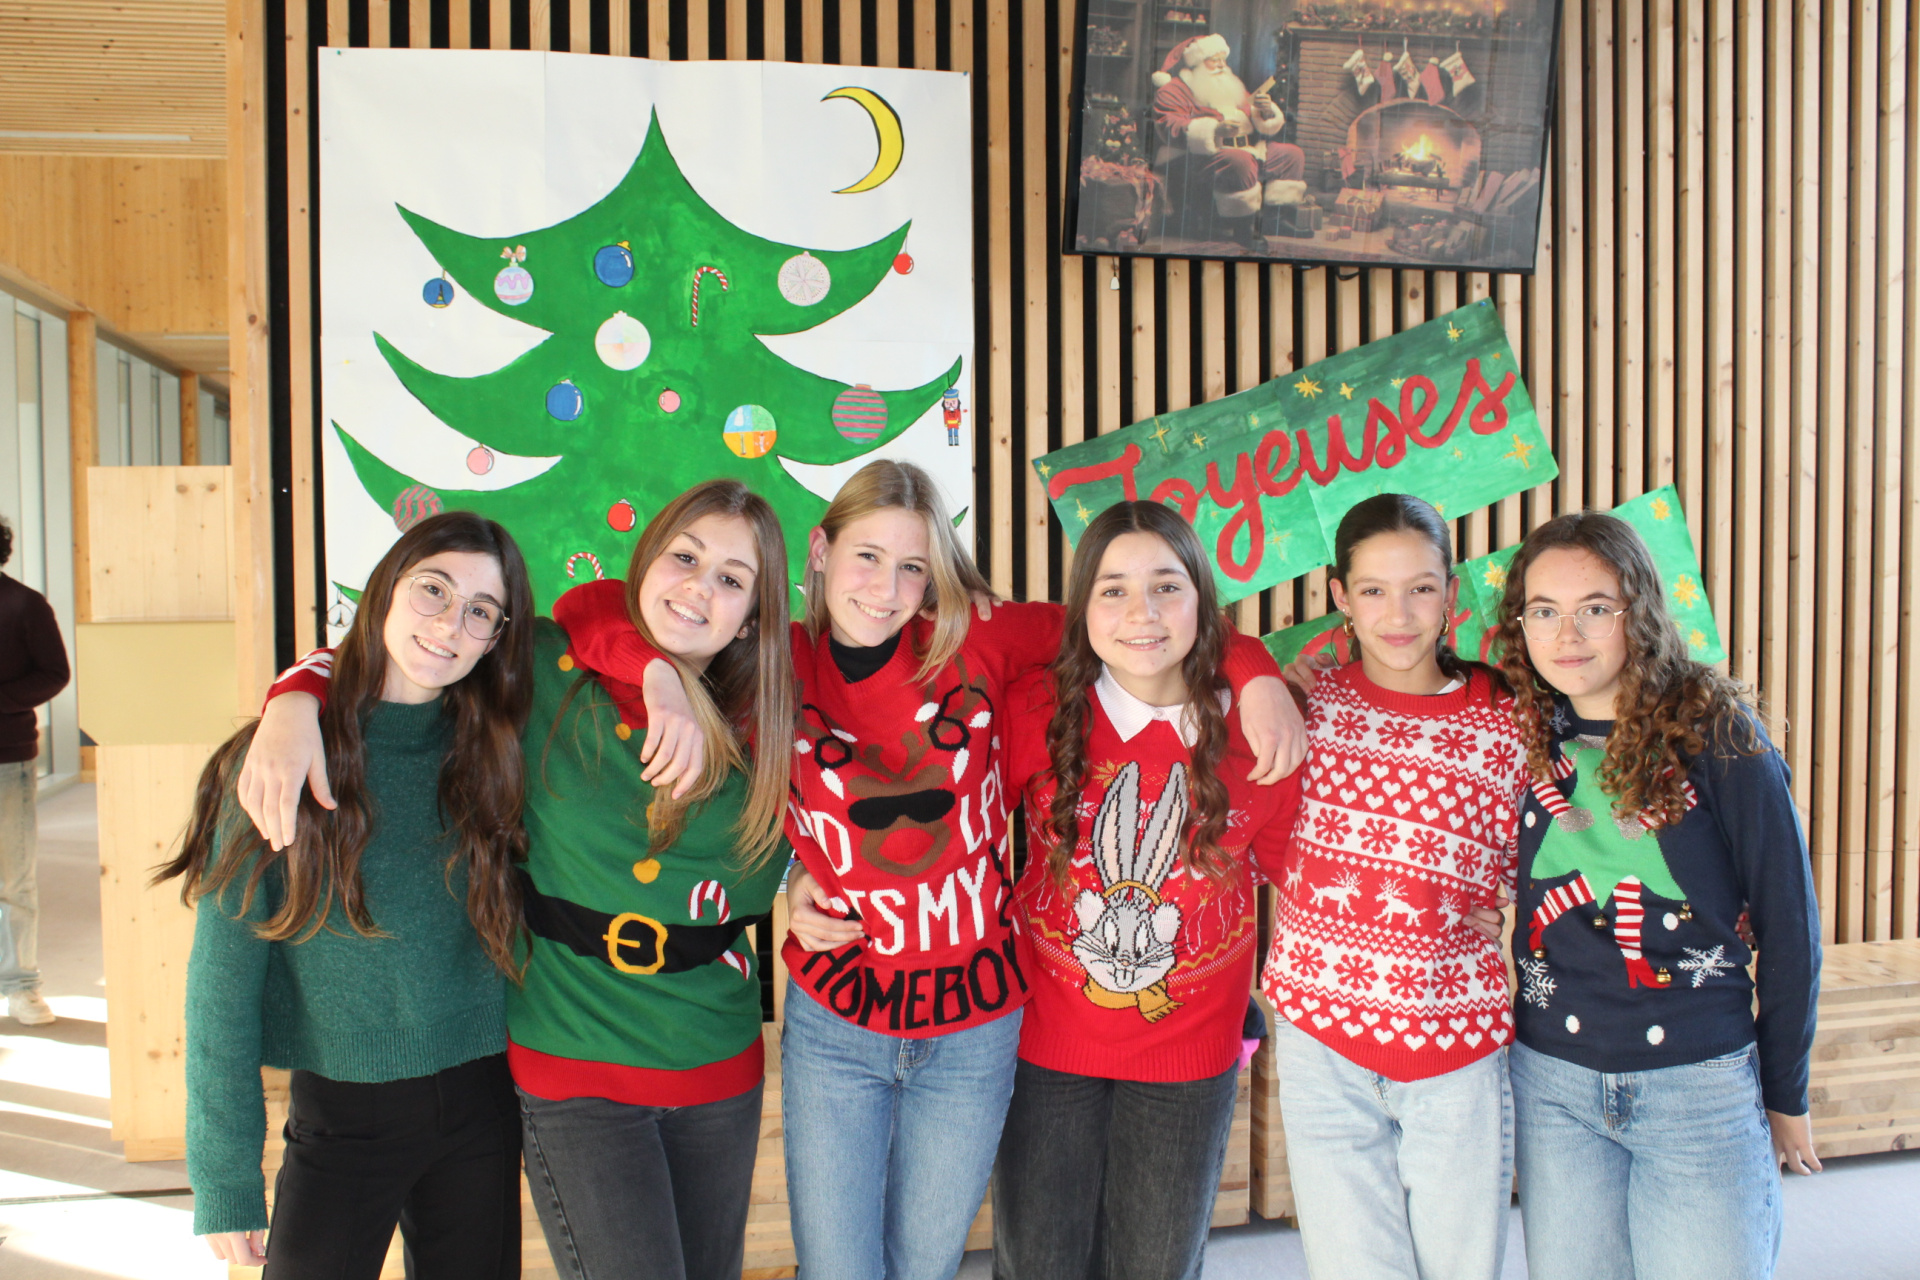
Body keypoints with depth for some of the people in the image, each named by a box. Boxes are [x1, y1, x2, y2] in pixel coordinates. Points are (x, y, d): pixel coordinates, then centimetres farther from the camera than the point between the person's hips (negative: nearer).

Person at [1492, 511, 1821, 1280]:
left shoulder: (1718, 737, -9)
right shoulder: (1522, 739, 0)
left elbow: (1788, 925, -1)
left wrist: (1787, 1095, 4)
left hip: (1701, 1087, -3)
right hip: (1552, 1082, 3)